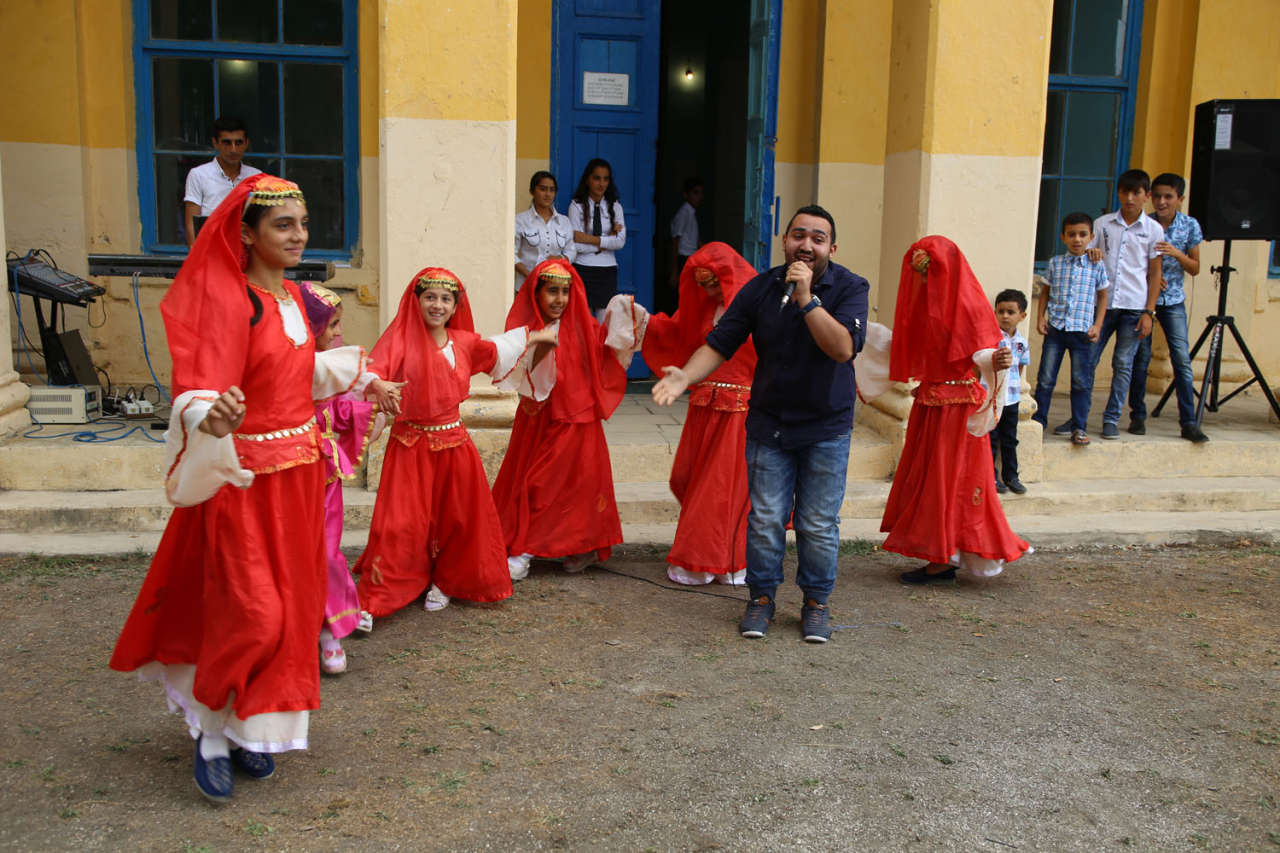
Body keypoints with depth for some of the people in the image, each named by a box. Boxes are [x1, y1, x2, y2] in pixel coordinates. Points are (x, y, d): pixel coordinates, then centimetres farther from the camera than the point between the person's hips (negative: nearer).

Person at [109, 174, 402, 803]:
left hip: (299, 472, 8)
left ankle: (252, 728, 28)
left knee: (292, 605, 12)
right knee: (250, 613, -8)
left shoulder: (290, 296, 8)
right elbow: (199, 393, -26)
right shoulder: (226, 300, -16)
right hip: (245, 479, -8)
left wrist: (364, 383, 35)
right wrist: (212, 420, -48)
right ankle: (210, 733, 15)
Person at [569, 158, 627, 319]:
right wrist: (607, 241, -8)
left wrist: (590, 239, -11)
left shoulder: (615, 206, 8)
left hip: (608, 270, 3)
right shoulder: (577, 206, -1)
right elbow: (576, 245, -12)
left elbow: (620, 242, -5)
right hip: (583, 269, -2)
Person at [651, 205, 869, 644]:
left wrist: (806, 298, -29)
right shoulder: (760, 288, -2)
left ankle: (816, 602, 23)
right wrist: (685, 376, -22)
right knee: (765, 519, 2)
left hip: (827, 427, -1)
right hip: (769, 424, 1)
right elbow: (718, 344, -4)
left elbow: (843, 348, -24)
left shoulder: (849, 288, -8)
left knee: (819, 524, 5)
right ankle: (762, 596, 21)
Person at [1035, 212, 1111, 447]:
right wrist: (1040, 317, 2)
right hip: (1055, 328, 1)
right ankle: (1039, 419, 17)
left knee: (1082, 382, 2)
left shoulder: (1096, 266, 2)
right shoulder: (1055, 263, 4)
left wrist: (1097, 325, -1)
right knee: (1045, 378, 4)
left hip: (1082, 330, -1)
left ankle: (1079, 427, 10)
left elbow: (1103, 296, 7)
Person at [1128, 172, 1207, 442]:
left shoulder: (1190, 226, 0)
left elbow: (1195, 269, 3)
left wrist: (1176, 253, -16)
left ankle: (1189, 422, -3)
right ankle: (1138, 417, 14)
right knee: (1141, 357, 1)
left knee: (1182, 358, -6)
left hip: (1173, 300, 1)